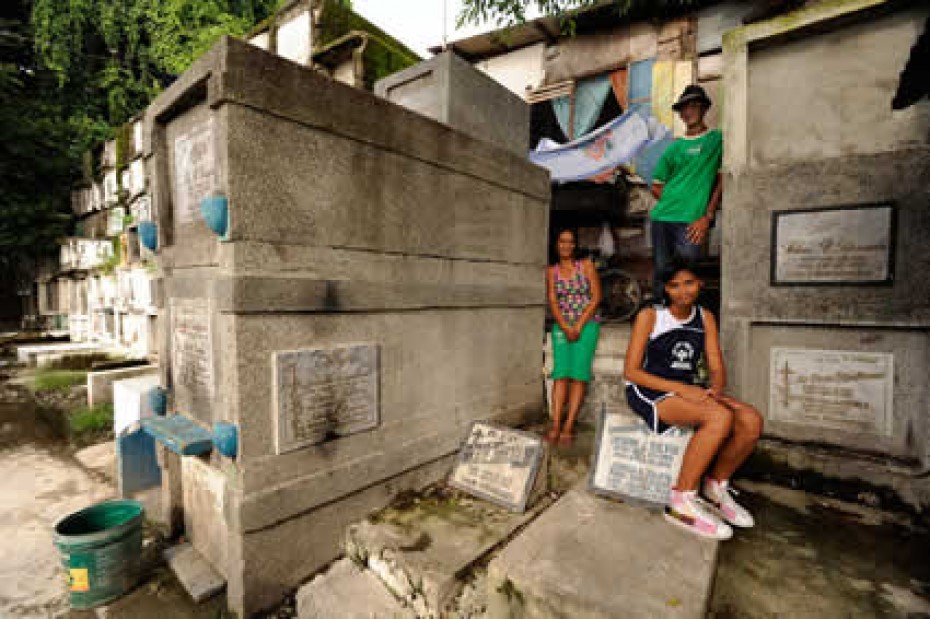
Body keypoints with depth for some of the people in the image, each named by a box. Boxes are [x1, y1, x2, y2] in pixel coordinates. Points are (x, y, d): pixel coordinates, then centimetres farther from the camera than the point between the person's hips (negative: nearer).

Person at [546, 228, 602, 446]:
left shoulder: (586, 265, 4)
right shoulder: (552, 271, 9)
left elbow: (596, 297, -2)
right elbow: (553, 303, 3)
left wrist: (578, 326, -10)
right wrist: (565, 328, -11)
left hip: (587, 324, -1)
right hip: (561, 326, 2)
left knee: (578, 373, -11)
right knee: (560, 373, -10)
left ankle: (568, 428, -10)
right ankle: (555, 427, -11)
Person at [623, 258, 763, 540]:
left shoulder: (705, 318, 10)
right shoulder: (650, 316, -8)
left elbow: (717, 369, 7)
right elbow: (630, 371, -12)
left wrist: (716, 389, -17)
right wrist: (680, 388, -21)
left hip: (688, 389, 6)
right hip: (648, 390, -6)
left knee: (752, 420, -15)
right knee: (720, 417, -29)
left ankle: (715, 488, 7)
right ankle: (682, 502, -16)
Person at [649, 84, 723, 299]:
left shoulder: (717, 139, 9)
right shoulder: (675, 147, 18)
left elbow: (722, 180, 3)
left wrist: (707, 216, -7)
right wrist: (670, 202, 2)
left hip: (690, 223, -3)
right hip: (661, 218, 4)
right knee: (661, 275, 4)